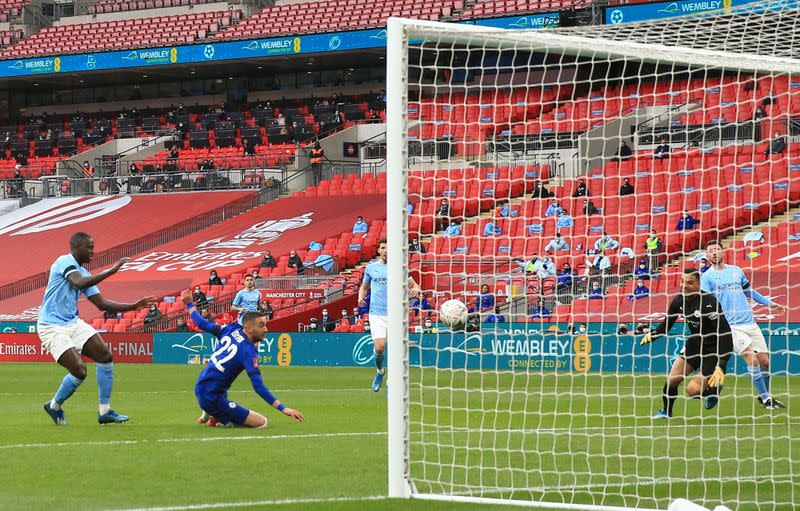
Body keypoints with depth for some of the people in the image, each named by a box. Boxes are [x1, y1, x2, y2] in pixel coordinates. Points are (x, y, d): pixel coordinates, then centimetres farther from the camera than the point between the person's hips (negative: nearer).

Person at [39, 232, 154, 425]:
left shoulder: (83, 272, 14)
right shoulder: (65, 261, -12)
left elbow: (102, 304, 15)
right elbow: (80, 283, -32)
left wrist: (134, 306, 9)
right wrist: (111, 271, -30)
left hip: (74, 323, 9)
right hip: (52, 327, -9)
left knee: (106, 356, -2)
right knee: (79, 371, -17)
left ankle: (104, 411, 6)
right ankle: (54, 406, 10)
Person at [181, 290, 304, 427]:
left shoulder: (233, 329, 0)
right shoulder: (248, 351, -18)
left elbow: (203, 324, 12)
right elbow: (258, 387, -24)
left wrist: (189, 304, 30)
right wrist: (283, 409, -28)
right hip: (213, 399, -8)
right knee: (261, 422, -7)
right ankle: (217, 419, -4)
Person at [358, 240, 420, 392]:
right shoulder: (371, 268, 10)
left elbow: (414, 285, 12)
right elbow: (364, 286, 23)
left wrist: (415, 290, -12)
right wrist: (361, 297, 1)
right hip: (377, 314, 0)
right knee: (379, 347, -14)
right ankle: (379, 371, 18)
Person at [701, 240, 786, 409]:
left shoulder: (736, 271, 16)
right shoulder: (707, 277, 1)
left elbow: (749, 292, 30)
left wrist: (769, 303, 31)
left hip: (750, 323, 5)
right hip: (731, 326, -5)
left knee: (765, 361, 2)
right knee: (752, 359, -19)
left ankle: (766, 396, 24)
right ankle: (765, 398, -9)